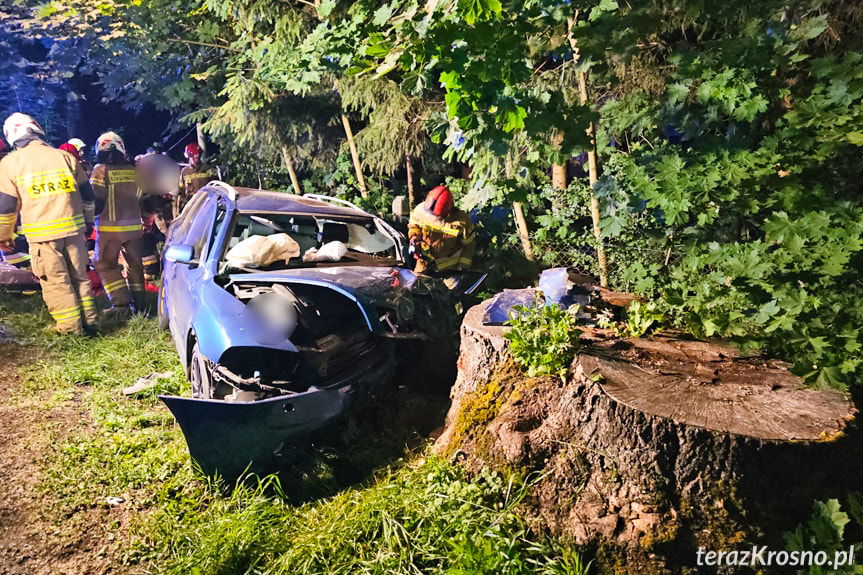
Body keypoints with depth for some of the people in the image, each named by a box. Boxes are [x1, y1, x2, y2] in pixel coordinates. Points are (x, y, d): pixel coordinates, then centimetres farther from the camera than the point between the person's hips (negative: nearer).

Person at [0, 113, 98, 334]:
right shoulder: (65, 156, 6)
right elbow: (86, 194, 10)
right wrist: (88, 220, 23)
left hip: (41, 233, -3)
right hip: (73, 227, 3)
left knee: (55, 281, 5)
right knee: (79, 276, 14)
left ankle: (70, 325, 9)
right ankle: (89, 319, 18)